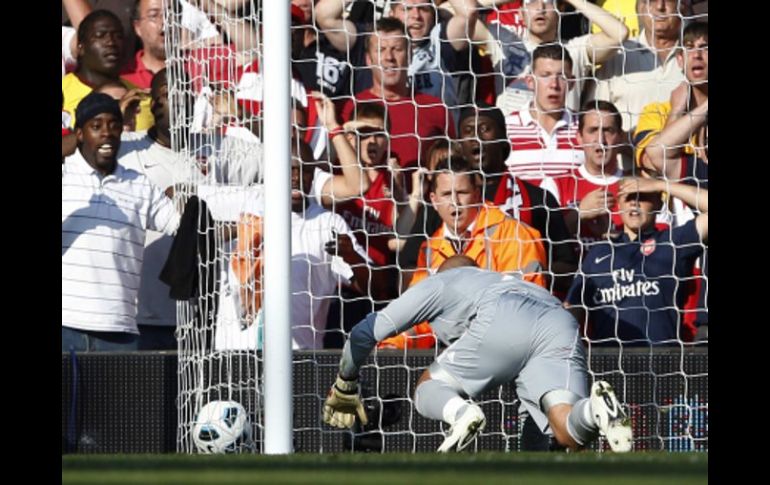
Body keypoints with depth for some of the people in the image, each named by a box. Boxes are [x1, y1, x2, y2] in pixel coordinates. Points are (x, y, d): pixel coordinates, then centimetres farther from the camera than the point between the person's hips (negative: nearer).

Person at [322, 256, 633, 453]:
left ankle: (461, 412, -22)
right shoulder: (500, 281, 47)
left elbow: (365, 333, 33)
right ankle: (595, 409, -45)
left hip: (502, 322, -4)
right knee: (570, 434, -10)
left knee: (428, 389, 12)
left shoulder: (438, 284, 33)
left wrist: (344, 388, 47)